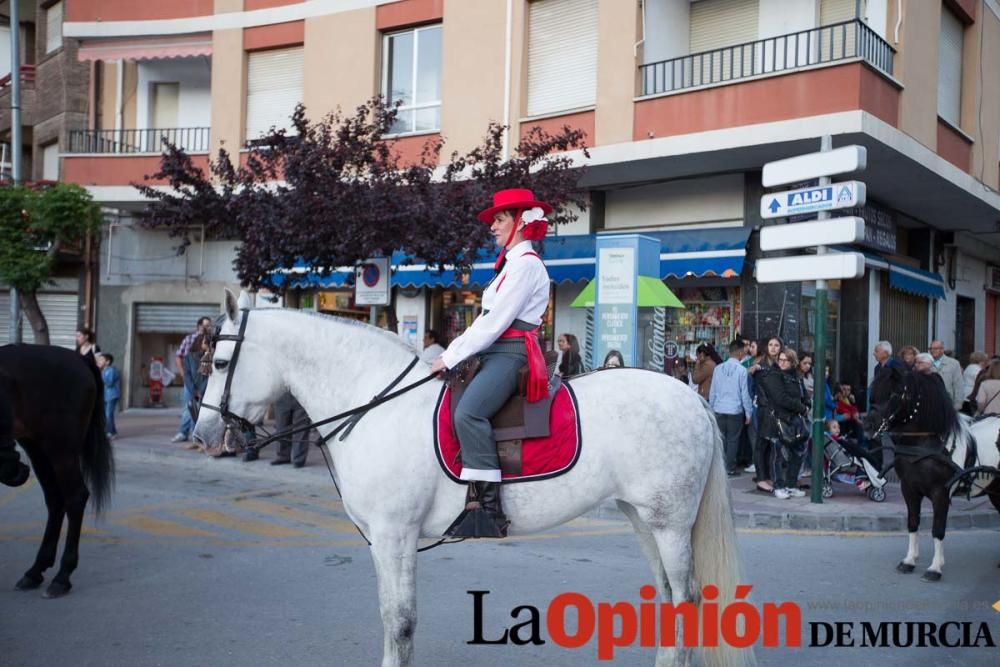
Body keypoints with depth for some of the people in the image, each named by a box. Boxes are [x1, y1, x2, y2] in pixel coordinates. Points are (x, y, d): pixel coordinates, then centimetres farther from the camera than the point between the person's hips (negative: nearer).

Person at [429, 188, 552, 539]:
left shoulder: (526, 264, -8)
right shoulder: (512, 263, 24)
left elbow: (495, 322, -15)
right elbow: (485, 319, 22)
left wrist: (451, 358, -13)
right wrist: (450, 352, 12)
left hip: (511, 353, -11)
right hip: (494, 352, 11)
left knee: (467, 413, -31)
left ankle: (488, 507, -31)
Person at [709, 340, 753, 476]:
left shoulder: (718, 368, 2)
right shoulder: (742, 370, -9)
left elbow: (712, 392, 7)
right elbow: (745, 394, -6)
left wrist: (711, 409, 16)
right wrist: (748, 413, 2)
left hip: (719, 410, 3)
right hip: (735, 410, -3)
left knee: (720, 439, 11)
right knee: (733, 440, 5)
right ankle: (730, 469, 9)